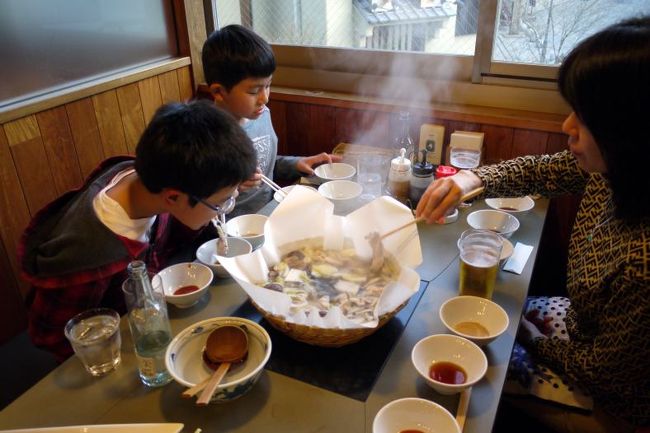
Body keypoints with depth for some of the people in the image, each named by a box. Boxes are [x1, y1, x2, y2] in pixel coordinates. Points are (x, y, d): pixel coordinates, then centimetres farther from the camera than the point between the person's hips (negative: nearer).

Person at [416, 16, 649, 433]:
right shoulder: (611, 170, -21)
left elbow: (603, 374, -26)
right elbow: (540, 171, -2)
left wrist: (534, 340, -7)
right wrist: (471, 178, -21)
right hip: (584, 324, 6)